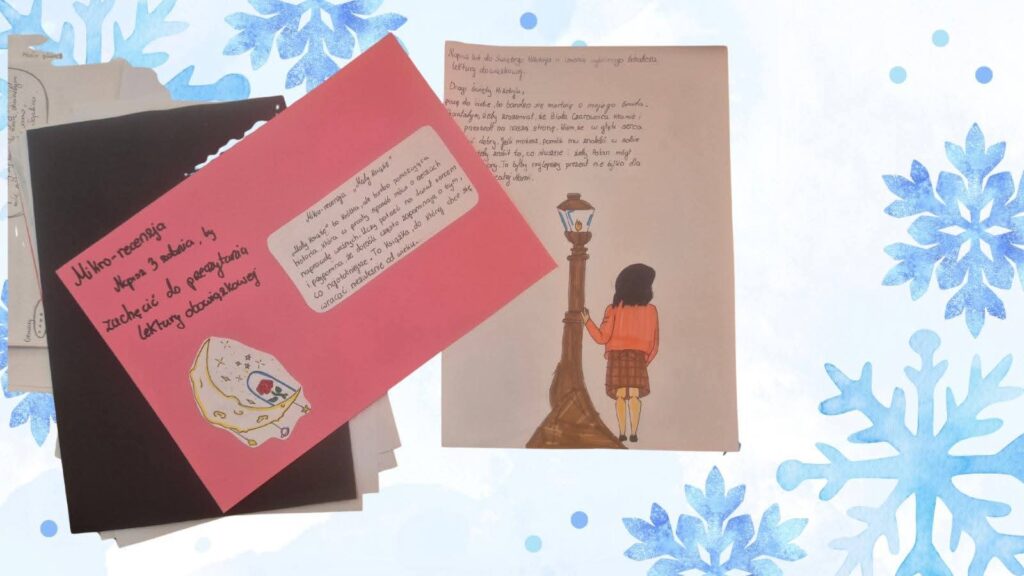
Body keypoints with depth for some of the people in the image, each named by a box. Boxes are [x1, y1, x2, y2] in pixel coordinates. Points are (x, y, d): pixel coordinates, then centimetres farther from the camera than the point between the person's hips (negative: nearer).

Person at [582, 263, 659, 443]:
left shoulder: (614, 309, -1)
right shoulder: (650, 310, 3)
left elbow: (602, 337, -7)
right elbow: (653, 343, 3)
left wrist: (587, 321, 5)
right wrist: (646, 361, 18)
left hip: (617, 357, 0)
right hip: (638, 357, 0)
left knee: (620, 395, 1)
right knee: (634, 395, 0)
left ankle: (622, 432, -3)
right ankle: (633, 433, -6)